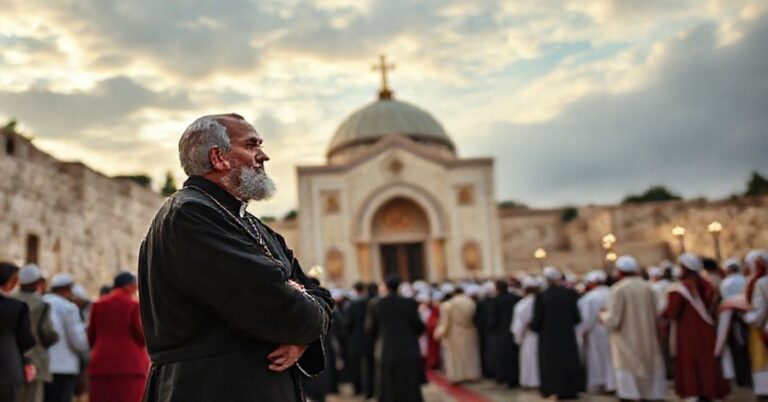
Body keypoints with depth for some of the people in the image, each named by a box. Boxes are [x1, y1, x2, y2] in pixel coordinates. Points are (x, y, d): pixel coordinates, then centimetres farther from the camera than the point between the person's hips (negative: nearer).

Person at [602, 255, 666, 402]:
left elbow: (613, 320, -14)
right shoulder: (647, 288, 1)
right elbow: (655, 317, 6)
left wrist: (604, 315, 6)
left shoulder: (618, 289, -14)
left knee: (628, 389, -1)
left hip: (626, 344, -5)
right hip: (647, 343, 5)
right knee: (646, 373, 14)